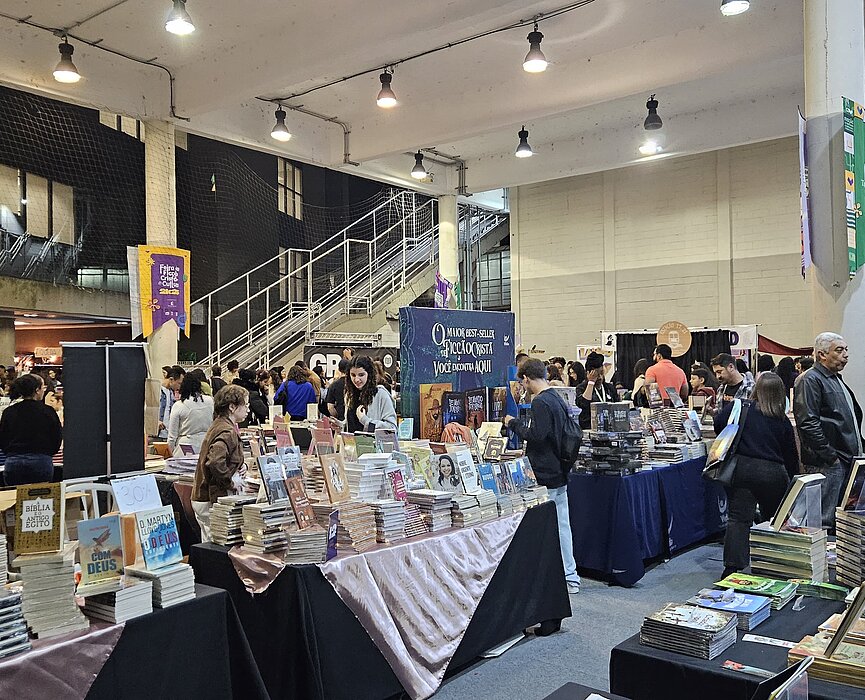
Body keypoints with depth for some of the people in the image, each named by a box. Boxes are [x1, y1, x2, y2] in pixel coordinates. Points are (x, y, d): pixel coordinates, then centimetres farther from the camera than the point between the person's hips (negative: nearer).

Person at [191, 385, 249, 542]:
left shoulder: (218, 424, 12)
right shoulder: (227, 432, -20)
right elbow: (215, 462, -34)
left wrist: (238, 467, 9)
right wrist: (232, 482, -20)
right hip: (211, 500, -10)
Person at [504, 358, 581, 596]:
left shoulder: (541, 402, -16)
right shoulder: (558, 399, 12)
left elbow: (536, 435, -22)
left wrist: (514, 423, -9)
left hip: (545, 477, -9)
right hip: (560, 474, 9)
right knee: (561, 525, 13)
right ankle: (570, 578, 19)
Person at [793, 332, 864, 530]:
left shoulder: (837, 380, 21)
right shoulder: (810, 380, -10)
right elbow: (808, 422, -20)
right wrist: (829, 455, -20)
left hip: (847, 460, 10)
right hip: (827, 462, -10)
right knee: (825, 521, -8)